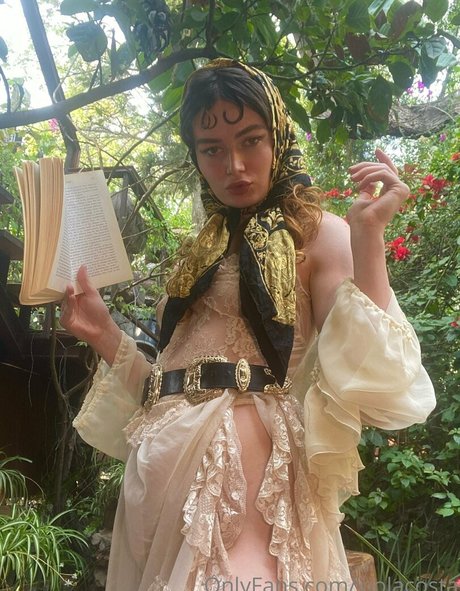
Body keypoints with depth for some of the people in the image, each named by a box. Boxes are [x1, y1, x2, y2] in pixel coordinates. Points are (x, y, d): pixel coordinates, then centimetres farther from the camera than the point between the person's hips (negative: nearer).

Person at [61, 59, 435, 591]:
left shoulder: (316, 233, -1)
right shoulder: (205, 252, 17)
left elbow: (367, 376, -16)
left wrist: (367, 235, -18)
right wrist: (105, 335, 7)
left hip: (245, 452, -6)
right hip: (164, 467, 7)